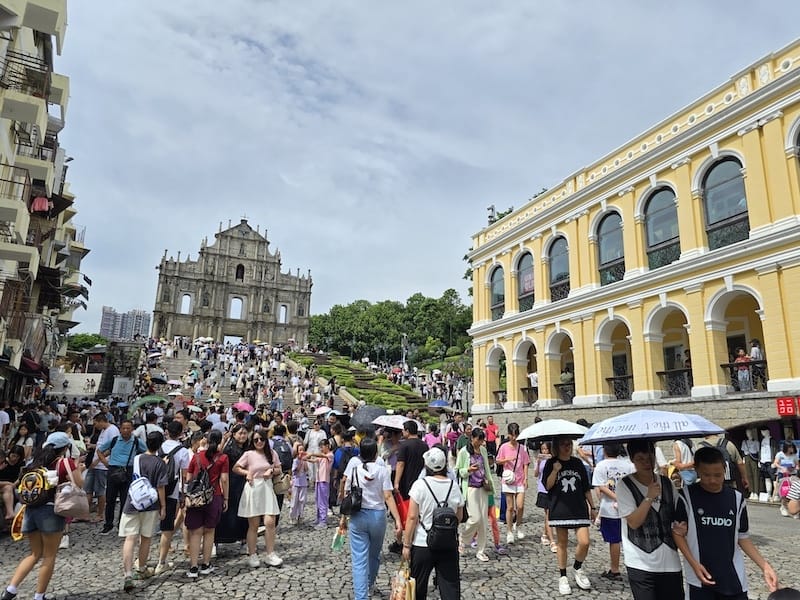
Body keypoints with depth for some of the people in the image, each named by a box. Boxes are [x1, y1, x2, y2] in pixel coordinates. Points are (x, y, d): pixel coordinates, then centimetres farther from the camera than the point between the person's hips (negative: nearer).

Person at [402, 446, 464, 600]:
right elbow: (459, 517, 10)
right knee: (450, 587, 9)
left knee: (418, 587, 14)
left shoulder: (420, 485, -12)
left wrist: (406, 544, -5)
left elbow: (412, 517, -12)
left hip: (422, 545, -2)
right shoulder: (454, 486, -1)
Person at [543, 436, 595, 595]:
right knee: (562, 543, 6)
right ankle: (563, 577, 21)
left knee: (584, 542, -7)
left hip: (579, 509, 2)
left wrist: (592, 507, 13)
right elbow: (547, 486, -9)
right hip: (560, 510, -2)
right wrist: (555, 470, -20)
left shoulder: (577, 463, 6)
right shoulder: (551, 464, -1)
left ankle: (577, 568, 21)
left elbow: (586, 487, 12)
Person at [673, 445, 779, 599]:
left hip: (733, 579, 2)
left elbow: (743, 537, 9)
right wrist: (694, 564, -12)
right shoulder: (686, 496, -9)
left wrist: (764, 566, 0)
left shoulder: (736, 498, 0)